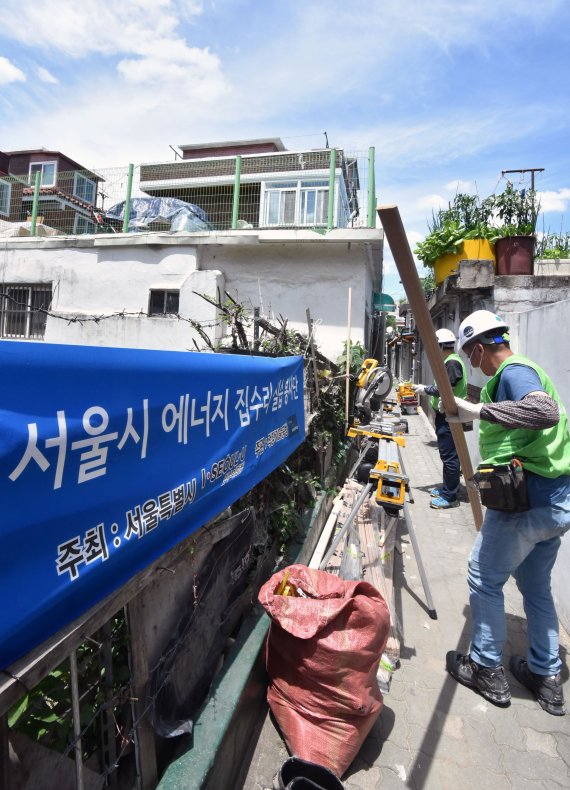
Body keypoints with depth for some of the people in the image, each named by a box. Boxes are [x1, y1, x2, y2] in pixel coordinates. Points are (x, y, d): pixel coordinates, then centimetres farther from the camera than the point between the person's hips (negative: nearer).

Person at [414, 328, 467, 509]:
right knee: (447, 455, 18)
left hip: (449, 418, -11)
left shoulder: (452, 363, -16)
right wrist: (426, 388, 10)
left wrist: (425, 389, -11)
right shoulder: (449, 361, 16)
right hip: (445, 415, 11)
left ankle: (450, 497, 2)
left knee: (449, 457, -5)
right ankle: (447, 489, 29)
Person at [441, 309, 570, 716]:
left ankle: (488, 670, 24)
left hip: (527, 501, -10)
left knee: (484, 579, 8)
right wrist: (477, 410, 31)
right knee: (536, 586, 22)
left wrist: (479, 410, -34)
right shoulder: (524, 369, 15)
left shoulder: (513, 372, -15)